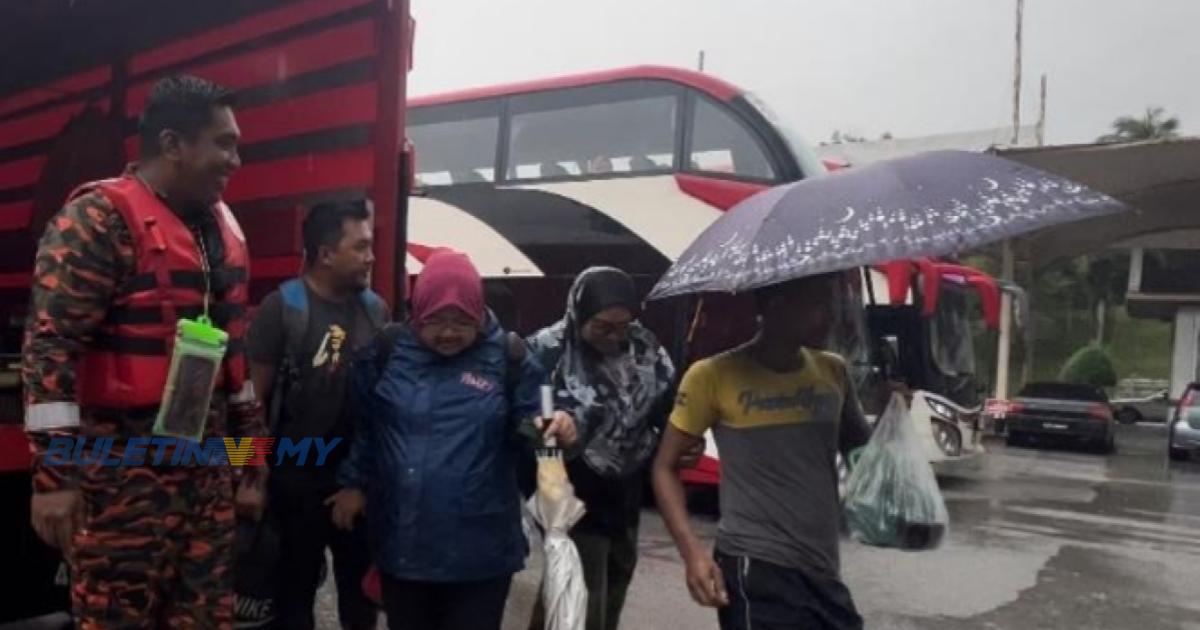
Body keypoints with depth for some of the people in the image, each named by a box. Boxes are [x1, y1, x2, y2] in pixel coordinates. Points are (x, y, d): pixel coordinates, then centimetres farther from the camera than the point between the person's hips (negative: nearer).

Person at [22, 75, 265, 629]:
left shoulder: (222, 228, 12)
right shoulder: (97, 221, -12)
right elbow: (49, 347, -16)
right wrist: (53, 474, -19)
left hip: (208, 466, 7)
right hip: (123, 473, -7)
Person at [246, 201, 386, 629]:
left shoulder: (376, 309, 2)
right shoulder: (283, 308, -11)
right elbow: (255, 393, -9)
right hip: (299, 477, -4)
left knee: (362, 579, 18)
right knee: (295, 583, 13)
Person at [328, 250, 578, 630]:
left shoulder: (509, 359, -6)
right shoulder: (387, 351, -1)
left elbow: (530, 429, -1)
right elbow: (362, 425, 10)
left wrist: (556, 430, -22)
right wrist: (354, 482, 9)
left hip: (480, 549, -2)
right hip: (401, 540, 3)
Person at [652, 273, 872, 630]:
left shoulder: (833, 373, 9)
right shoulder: (715, 377, -7)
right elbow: (665, 467, -2)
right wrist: (692, 552, -15)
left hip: (822, 571, 6)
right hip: (755, 571, -6)